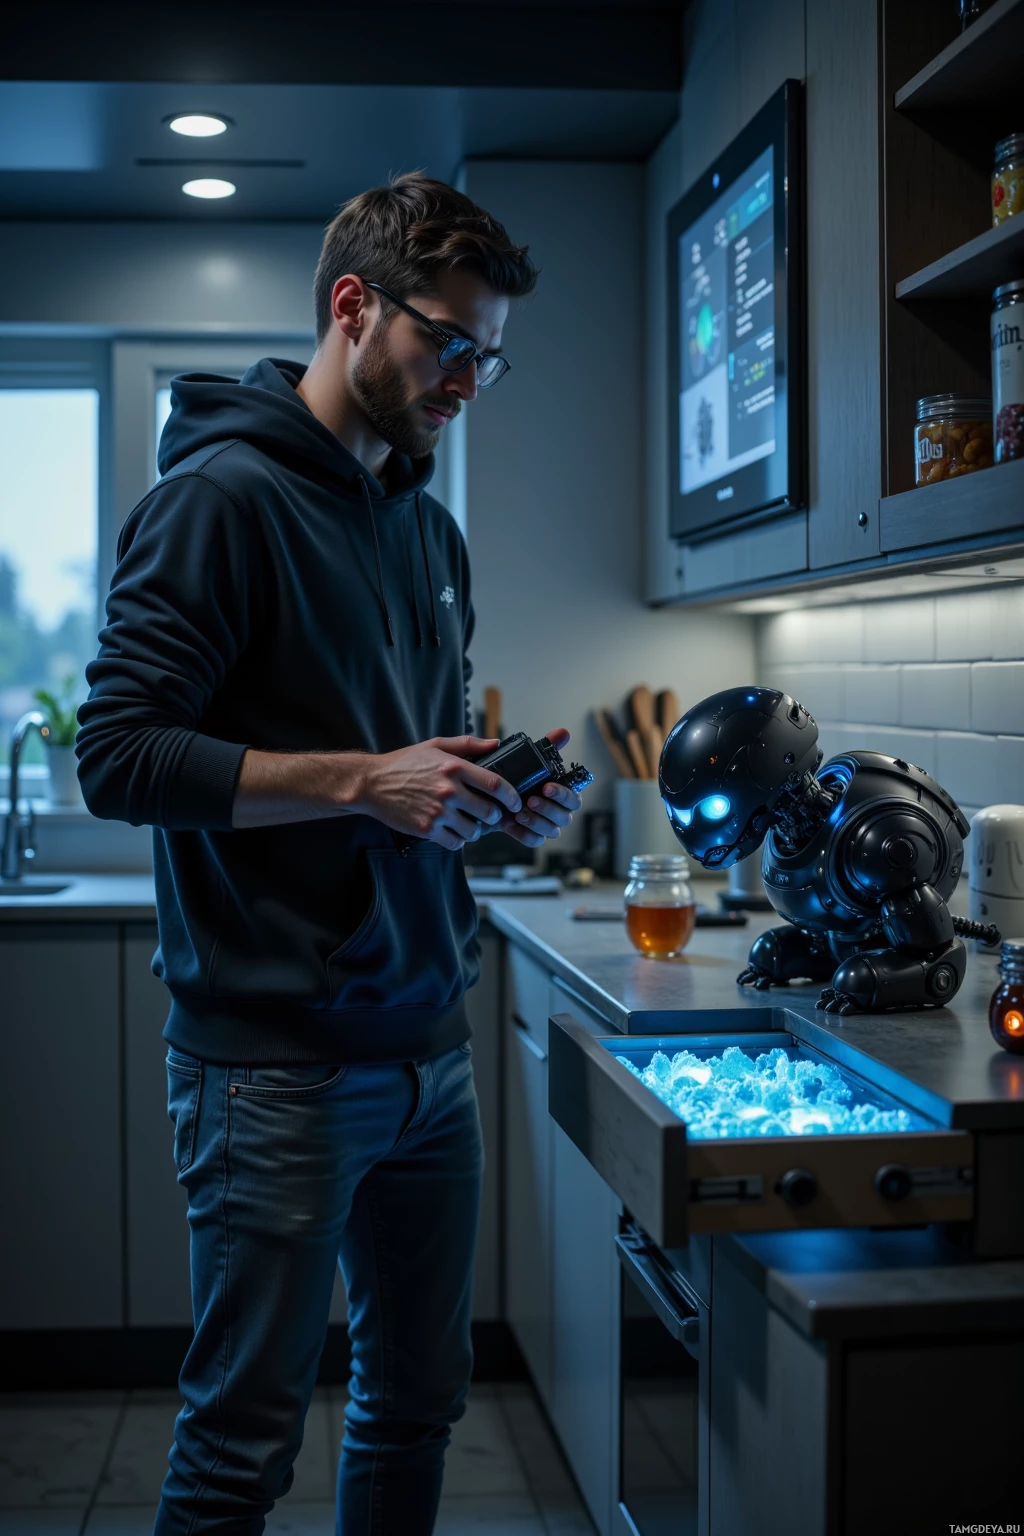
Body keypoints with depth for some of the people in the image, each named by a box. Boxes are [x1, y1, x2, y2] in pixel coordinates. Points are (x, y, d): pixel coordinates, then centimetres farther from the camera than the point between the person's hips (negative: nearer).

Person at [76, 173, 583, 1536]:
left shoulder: (432, 530, 15)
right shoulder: (222, 495, -9)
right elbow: (119, 755, -16)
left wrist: (500, 801, 3)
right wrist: (361, 780, -21)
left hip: (428, 1049, 8)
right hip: (277, 1060, -8)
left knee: (421, 1401, 17)